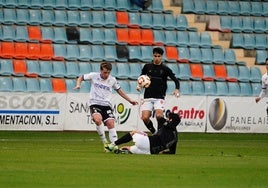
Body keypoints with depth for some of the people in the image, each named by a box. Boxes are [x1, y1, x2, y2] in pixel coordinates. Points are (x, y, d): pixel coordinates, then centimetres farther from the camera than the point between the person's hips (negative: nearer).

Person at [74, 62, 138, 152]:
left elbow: (119, 91, 19)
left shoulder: (112, 80, 4)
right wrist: (78, 85, -6)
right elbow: (81, 78, 15)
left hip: (106, 105, 2)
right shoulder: (93, 76, -1)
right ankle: (104, 142, -15)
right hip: (95, 104, -2)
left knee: (110, 123, -13)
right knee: (98, 120, -29)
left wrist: (130, 100, 18)